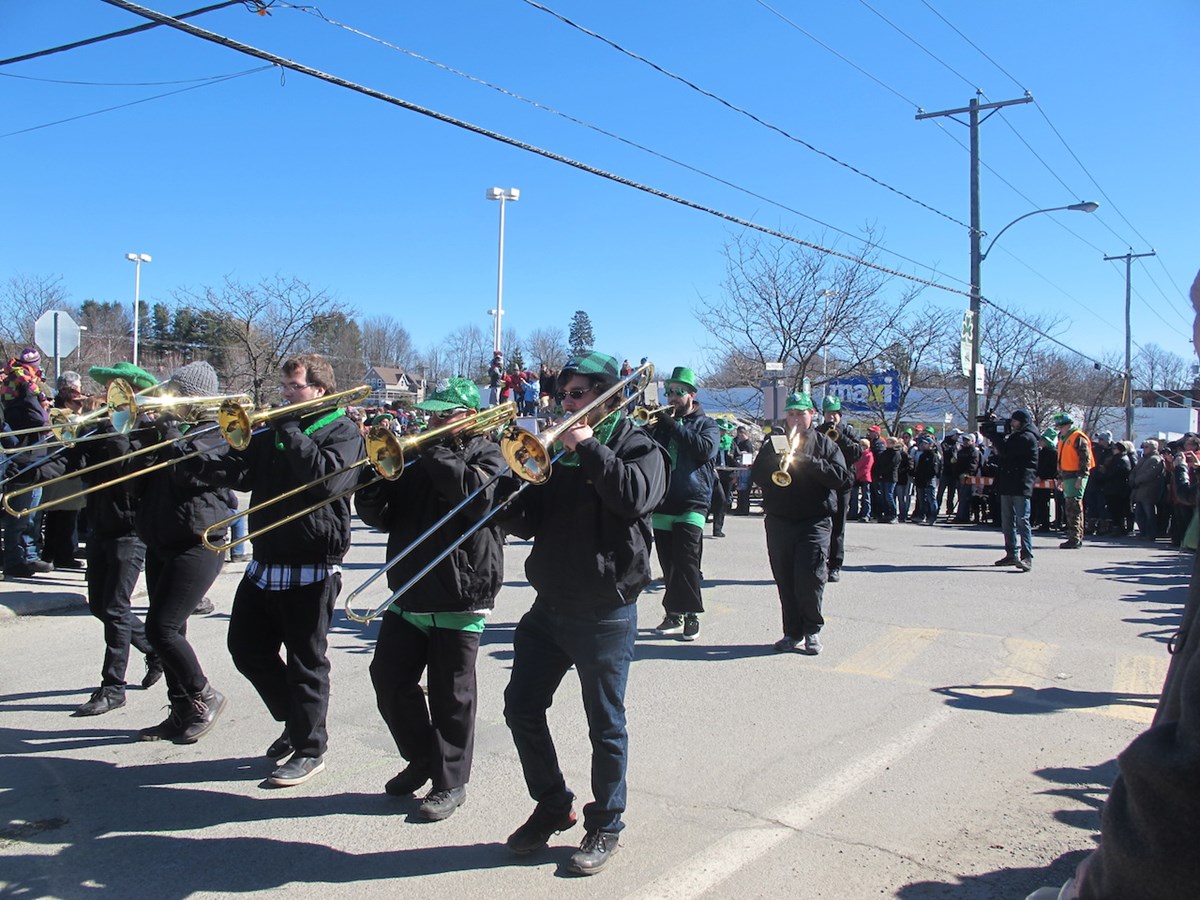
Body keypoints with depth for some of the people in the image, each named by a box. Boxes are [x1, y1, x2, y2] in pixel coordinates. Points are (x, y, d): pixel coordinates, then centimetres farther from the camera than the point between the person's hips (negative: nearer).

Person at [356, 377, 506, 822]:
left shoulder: (488, 454, -2)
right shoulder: (417, 457, 13)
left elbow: (478, 493, -25)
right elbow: (379, 516, 10)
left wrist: (433, 453, -18)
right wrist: (377, 477, -9)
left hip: (459, 597, -6)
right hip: (408, 593, 6)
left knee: (451, 696, 4)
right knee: (390, 680, 10)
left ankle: (450, 783, 20)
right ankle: (421, 758, 32)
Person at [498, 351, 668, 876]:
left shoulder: (638, 446, -4)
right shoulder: (557, 450, 13)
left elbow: (637, 496, -27)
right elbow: (530, 521, 10)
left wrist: (588, 448, -21)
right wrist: (505, 503, -10)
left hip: (605, 611, -6)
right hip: (550, 605, 7)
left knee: (605, 724, 5)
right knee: (522, 709, 10)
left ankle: (605, 825, 24)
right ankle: (552, 807, 30)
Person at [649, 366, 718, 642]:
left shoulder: (706, 424, 6)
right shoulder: (661, 423, 16)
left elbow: (705, 449, -15)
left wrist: (674, 425, -14)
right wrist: (647, 427, -11)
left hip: (691, 502, -4)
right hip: (662, 502, 4)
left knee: (686, 561, -12)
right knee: (669, 564, 7)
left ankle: (690, 616, -4)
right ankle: (673, 614, 17)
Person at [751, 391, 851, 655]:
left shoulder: (825, 444, 6)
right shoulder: (774, 444, 14)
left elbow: (843, 478, -7)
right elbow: (757, 475, 4)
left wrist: (808, 461, -15)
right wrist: (777, 462, -14)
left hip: (814, 522, -3)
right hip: (779, 522, 3)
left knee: (809, 579, -11)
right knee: (785, 581, 4)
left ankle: (812, 631, 7)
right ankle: (792, 633, 16)